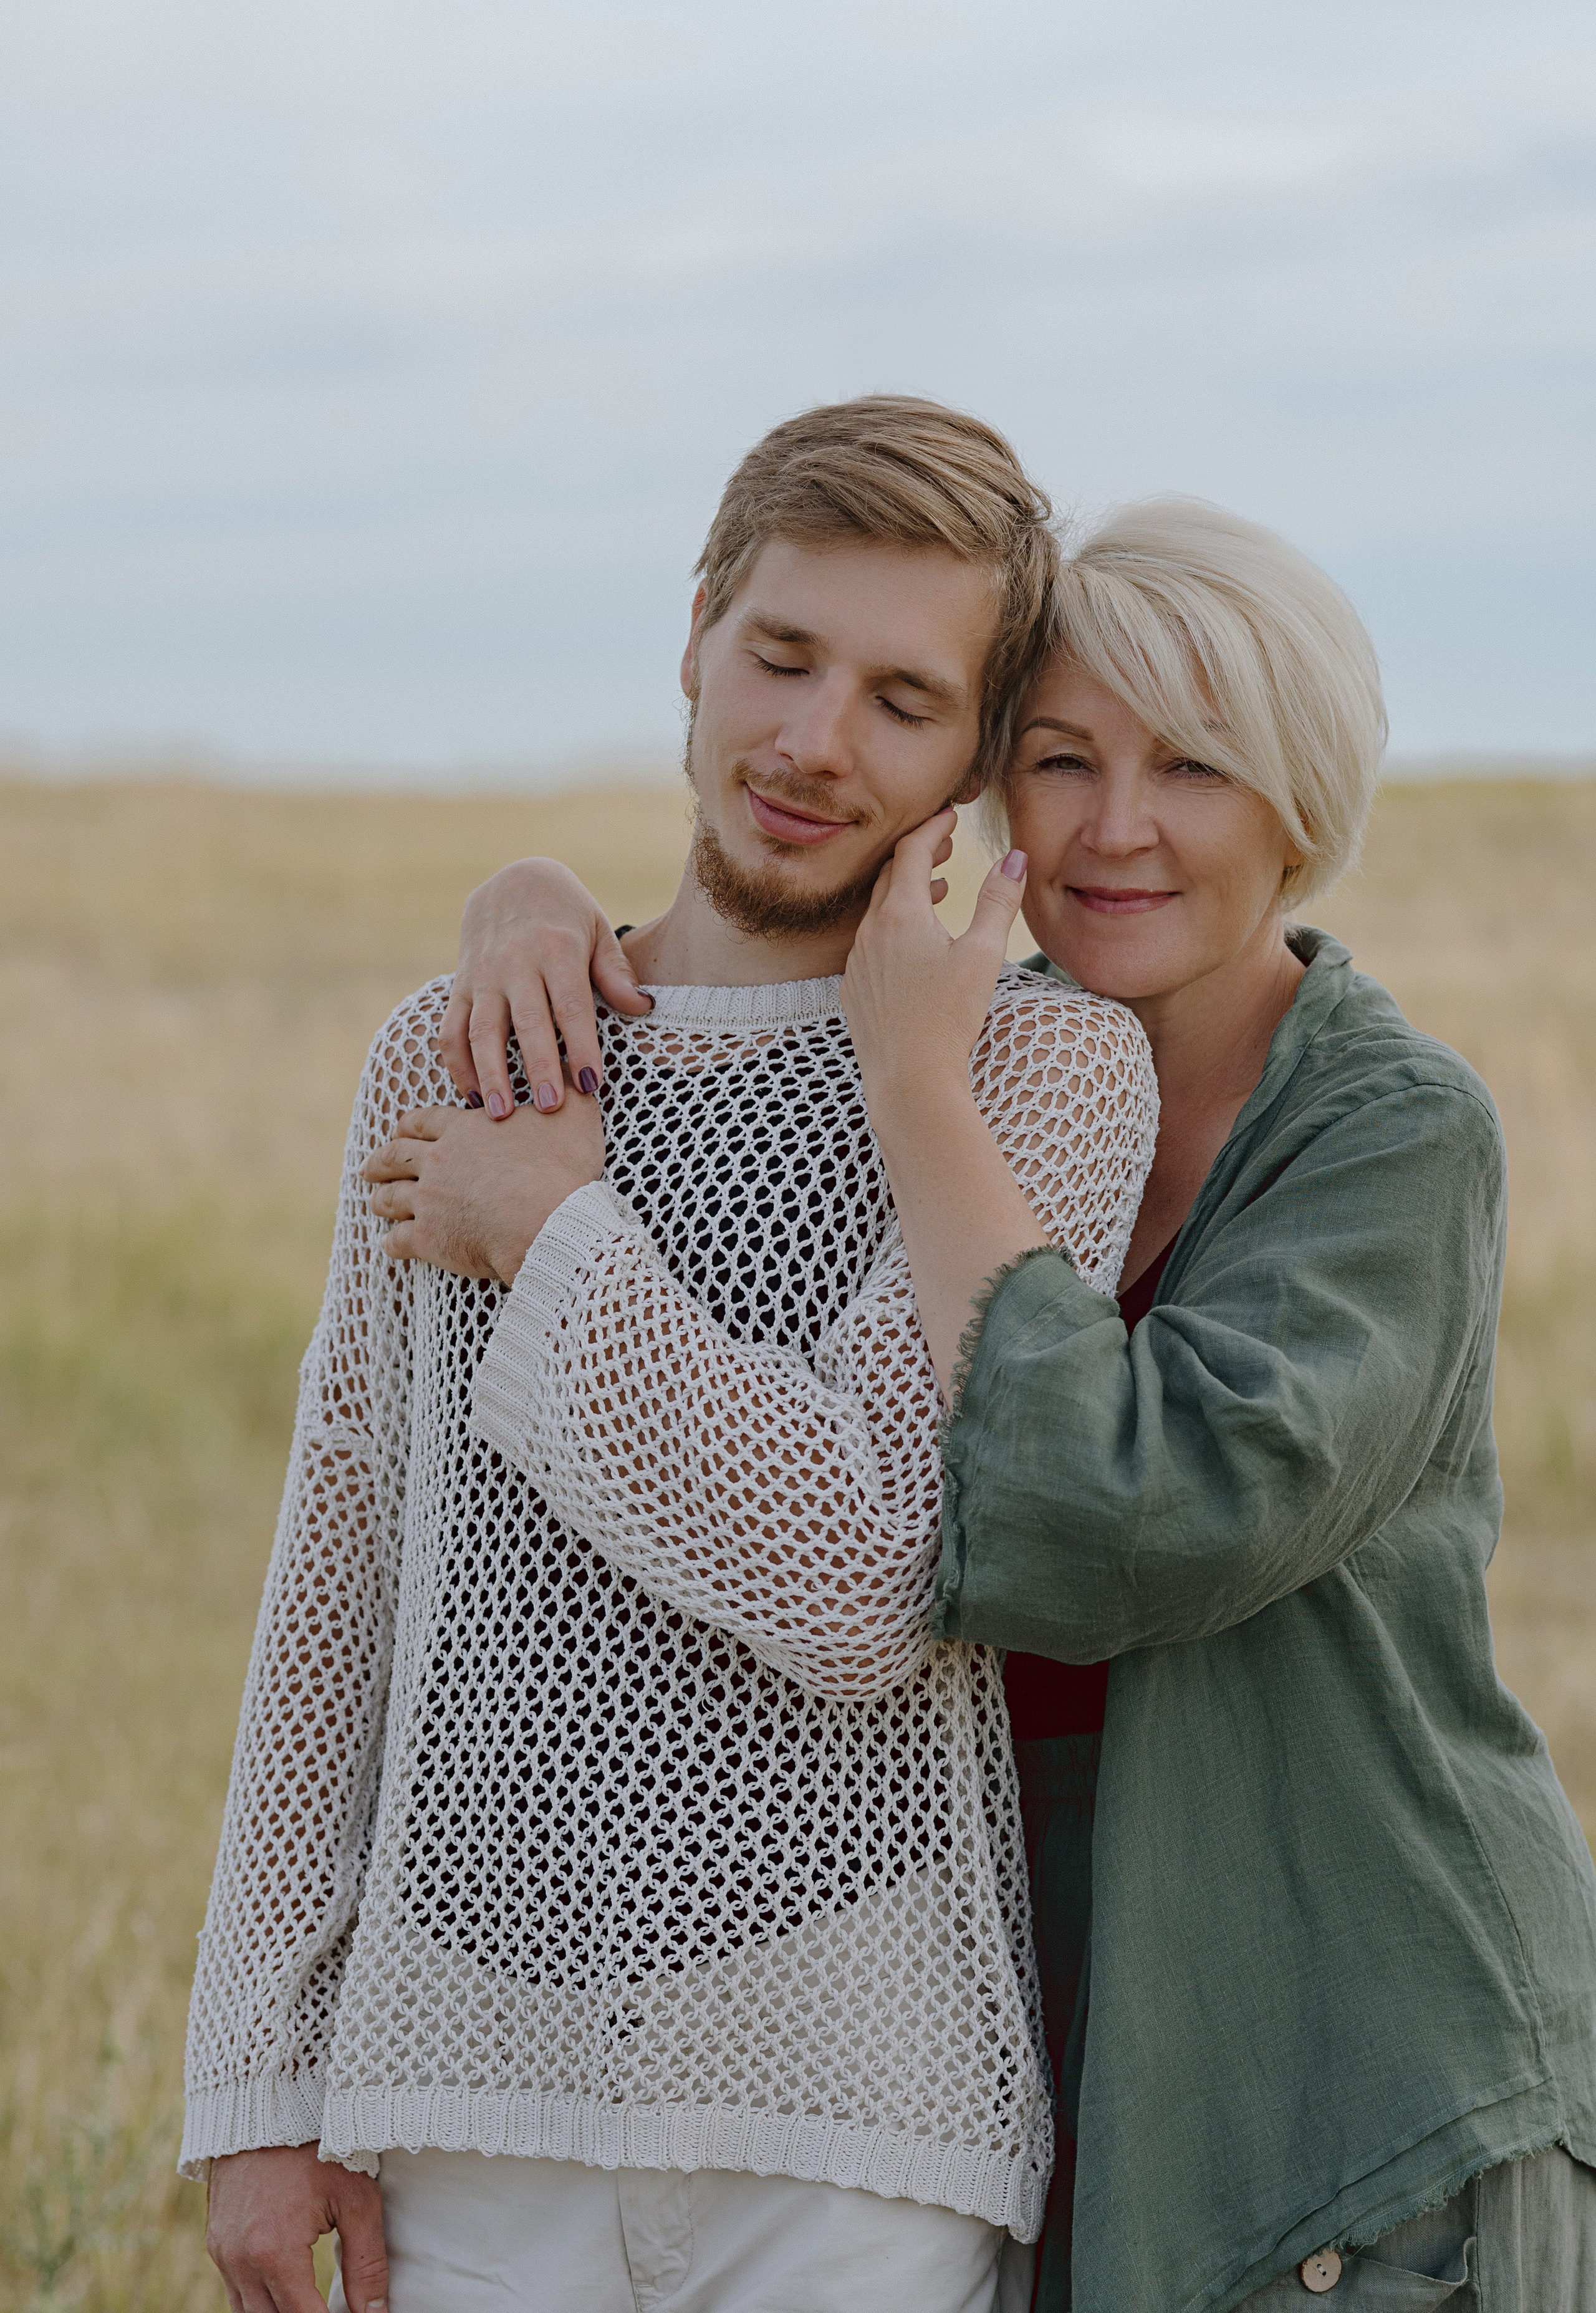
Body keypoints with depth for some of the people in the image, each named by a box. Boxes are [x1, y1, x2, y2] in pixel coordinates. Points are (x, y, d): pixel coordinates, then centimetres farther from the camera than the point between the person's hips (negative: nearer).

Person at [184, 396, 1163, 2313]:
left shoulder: (1048, 1060, -5)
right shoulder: (450, 1068, 9)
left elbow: (866, 1594, -15)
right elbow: (343, 1595, 12)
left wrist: (557, 1243, -8)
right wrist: (259, 2092, 9)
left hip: (852, 2109, -3)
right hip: (475, 2094, 4)